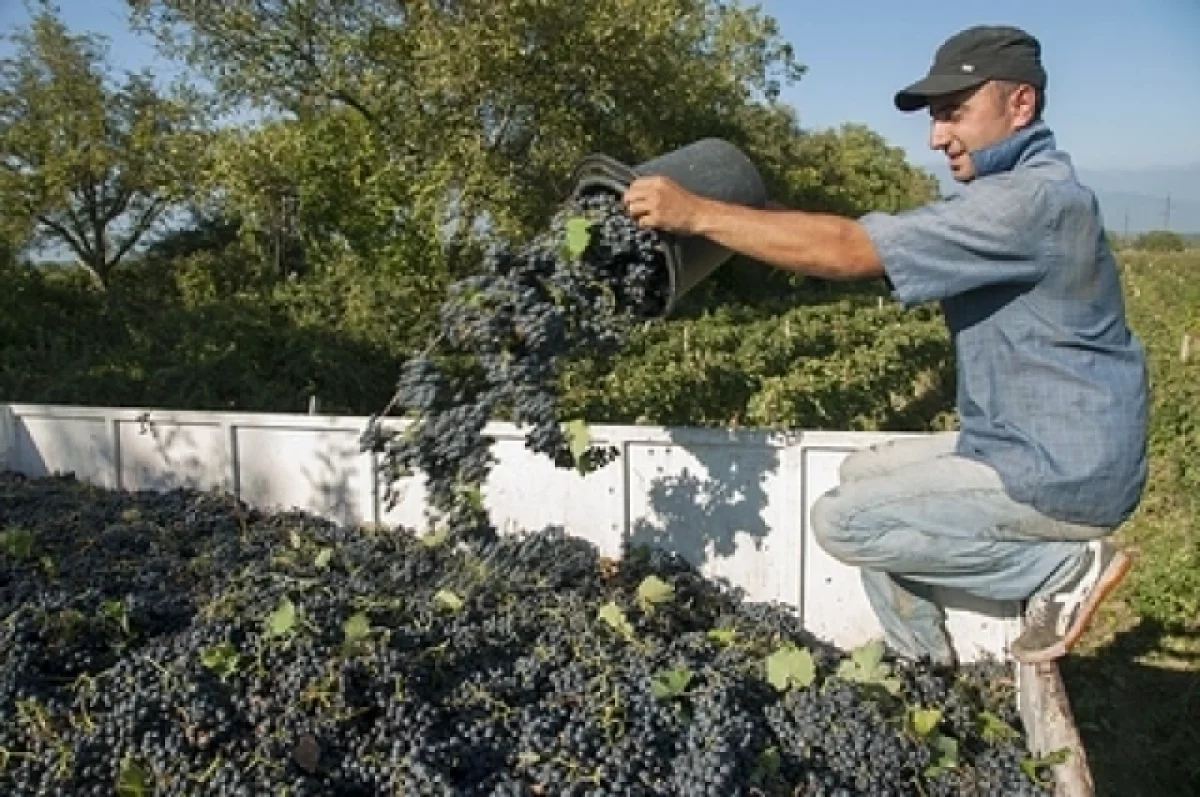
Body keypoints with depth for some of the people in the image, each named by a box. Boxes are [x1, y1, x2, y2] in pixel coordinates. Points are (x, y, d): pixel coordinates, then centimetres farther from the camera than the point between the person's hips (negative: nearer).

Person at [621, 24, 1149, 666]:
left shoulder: (1035, 197, -22)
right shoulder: (1012, 193, 11)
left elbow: (851, 251, -30)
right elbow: (869, 253, 8)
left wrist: (697, 214, -27)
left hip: (1062, 475, -10)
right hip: (1022, 447, 10)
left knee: (842, 522, -7)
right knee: (864, 477, 16)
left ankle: (1064, 567, -3)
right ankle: (925, 672, 19)